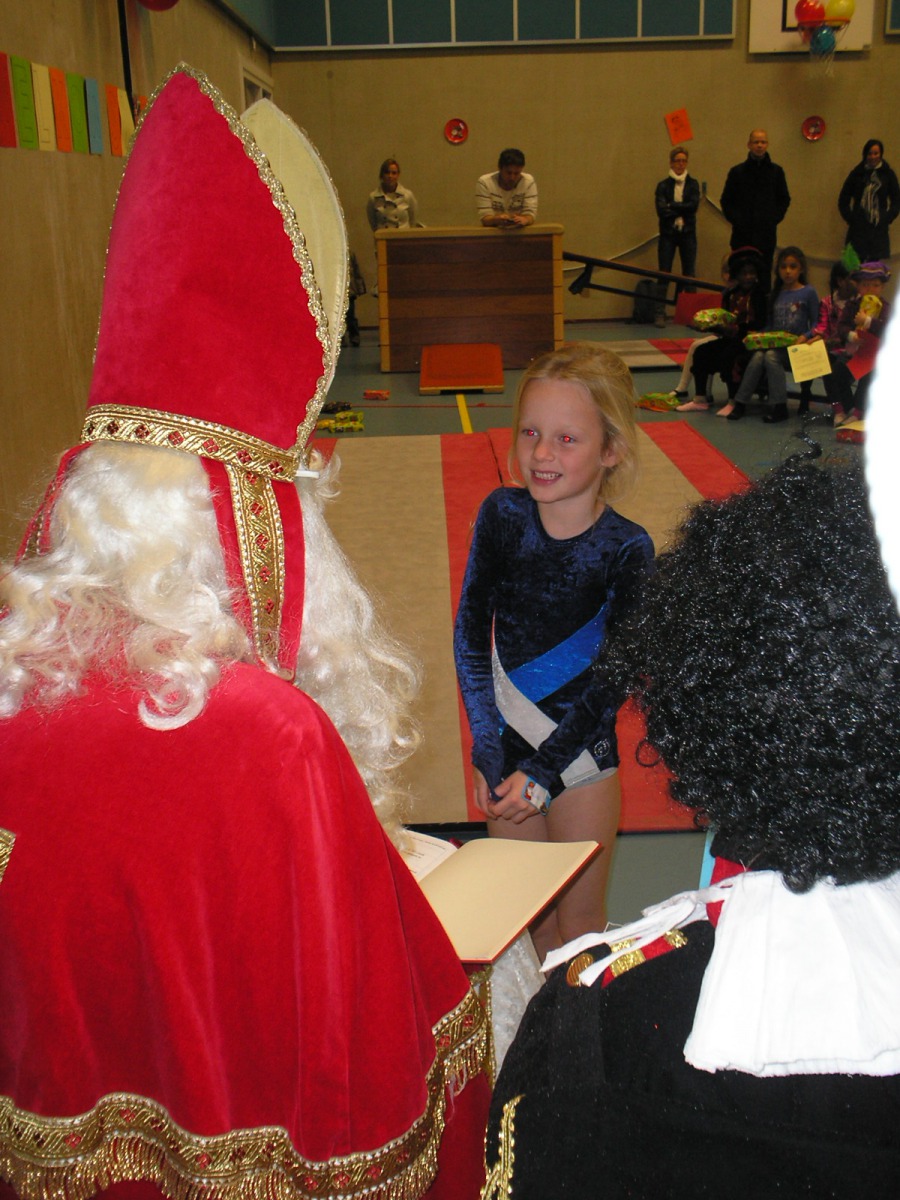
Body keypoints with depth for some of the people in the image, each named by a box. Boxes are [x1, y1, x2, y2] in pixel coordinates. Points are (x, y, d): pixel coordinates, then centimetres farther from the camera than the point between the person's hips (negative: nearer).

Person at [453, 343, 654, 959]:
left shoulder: (626, 549, -17)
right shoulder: (502, 514, -9)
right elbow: (471, 633, -5)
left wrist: (542, 770, -14)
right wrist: (487, 749, -10)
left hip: (581, 752, -3)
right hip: (506, 742, 3)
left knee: (579, 918, 15)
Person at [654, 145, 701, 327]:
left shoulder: (692, 184, 8)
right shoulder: (663, 185, 5)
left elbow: (694, 205, -8)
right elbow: (661, 210, -8)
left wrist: (671, 206, -11)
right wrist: (683, 209, -11)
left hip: (688, 234, 1)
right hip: (668, 234, -1)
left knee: (689, 274, 2)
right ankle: (660, 313, -3)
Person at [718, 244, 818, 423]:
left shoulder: (808, 293, 1)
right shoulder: (776, 293, 16)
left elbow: (815, 323, 1)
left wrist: (805, 336, -17)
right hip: (774, 343, 4)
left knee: (771, 356, -31)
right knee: (758, 357, -26)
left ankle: (780, 407, -27)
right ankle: (739, 403, -25)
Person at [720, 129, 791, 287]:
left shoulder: (776, 171, 7)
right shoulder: (737, 171, 4)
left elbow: (784, 200, 13)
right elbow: (726, 200, 8)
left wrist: (775, 218, 0)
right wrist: (735, 219, -4)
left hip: (766, 234, 0)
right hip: (742, 233, 0)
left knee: (764, 275, 0)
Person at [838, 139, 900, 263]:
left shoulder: (888, 174, 5)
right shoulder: (857, 174, 4)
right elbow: (843, 200, 8)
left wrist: (887, 219, -1)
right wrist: (850, 219, -1)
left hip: (879, 230, 1)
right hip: (858, 229, -1)